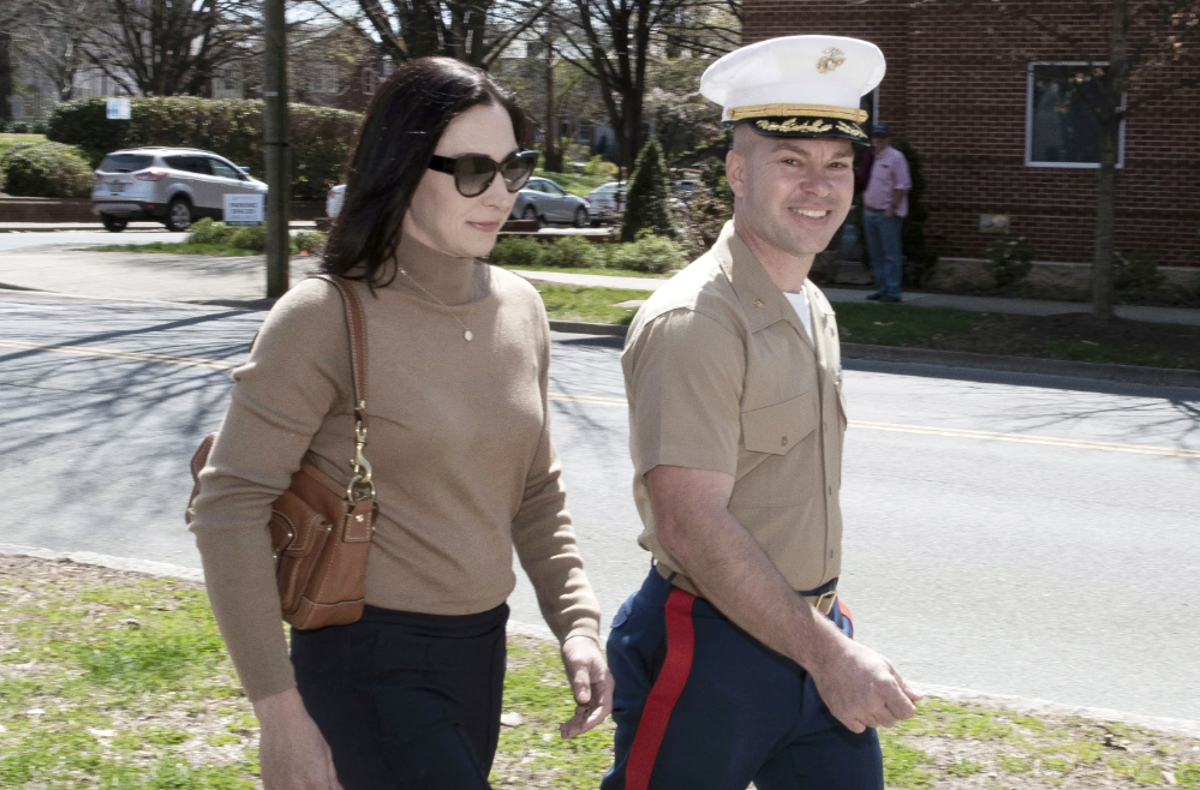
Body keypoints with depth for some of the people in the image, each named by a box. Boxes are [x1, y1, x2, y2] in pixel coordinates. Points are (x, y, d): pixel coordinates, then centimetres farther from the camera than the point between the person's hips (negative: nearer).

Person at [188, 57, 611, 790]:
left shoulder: (520, 308, 3)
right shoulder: (328, 317, -15)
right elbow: (231, 509, -16)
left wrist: (577, 624, 1)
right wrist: (280, 710, -17)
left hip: (481, 651, 6)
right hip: (370, 663, -6)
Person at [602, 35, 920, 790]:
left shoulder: (816, 310, 9)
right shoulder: (693, 322, -19)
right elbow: (692, 526, -24)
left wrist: (833, 631, 19)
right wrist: (827, 652, -22)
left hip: (812, 634, 8)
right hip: (713, 650, -8)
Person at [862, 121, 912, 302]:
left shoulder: (895, 158, -8)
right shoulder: (871, 158, 15)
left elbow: (903, 185, -12)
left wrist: (892, 207, -16)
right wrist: (865, 204, 12)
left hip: (888, 214, -8)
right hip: (870, 213, 8)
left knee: (891, 254, -8)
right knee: (876, 255, 11)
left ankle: (892, 291, -7)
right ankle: (881, 289, 18)